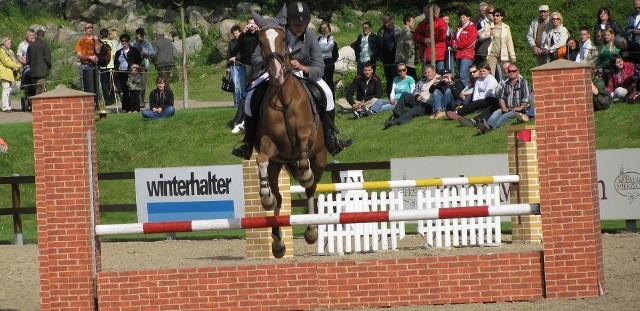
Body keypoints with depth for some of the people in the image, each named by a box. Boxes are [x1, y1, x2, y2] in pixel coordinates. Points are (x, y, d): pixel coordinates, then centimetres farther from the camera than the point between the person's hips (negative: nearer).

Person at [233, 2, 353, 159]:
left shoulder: (310, 35, -23)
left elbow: (319, 69, -24)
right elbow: (255, 59, -18)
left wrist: (302, 68, -45)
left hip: (304, 72, 1)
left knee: (326, 93, -19)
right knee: (251, 98, -21)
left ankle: (331, 141, -6)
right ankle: (249, 145, -5)